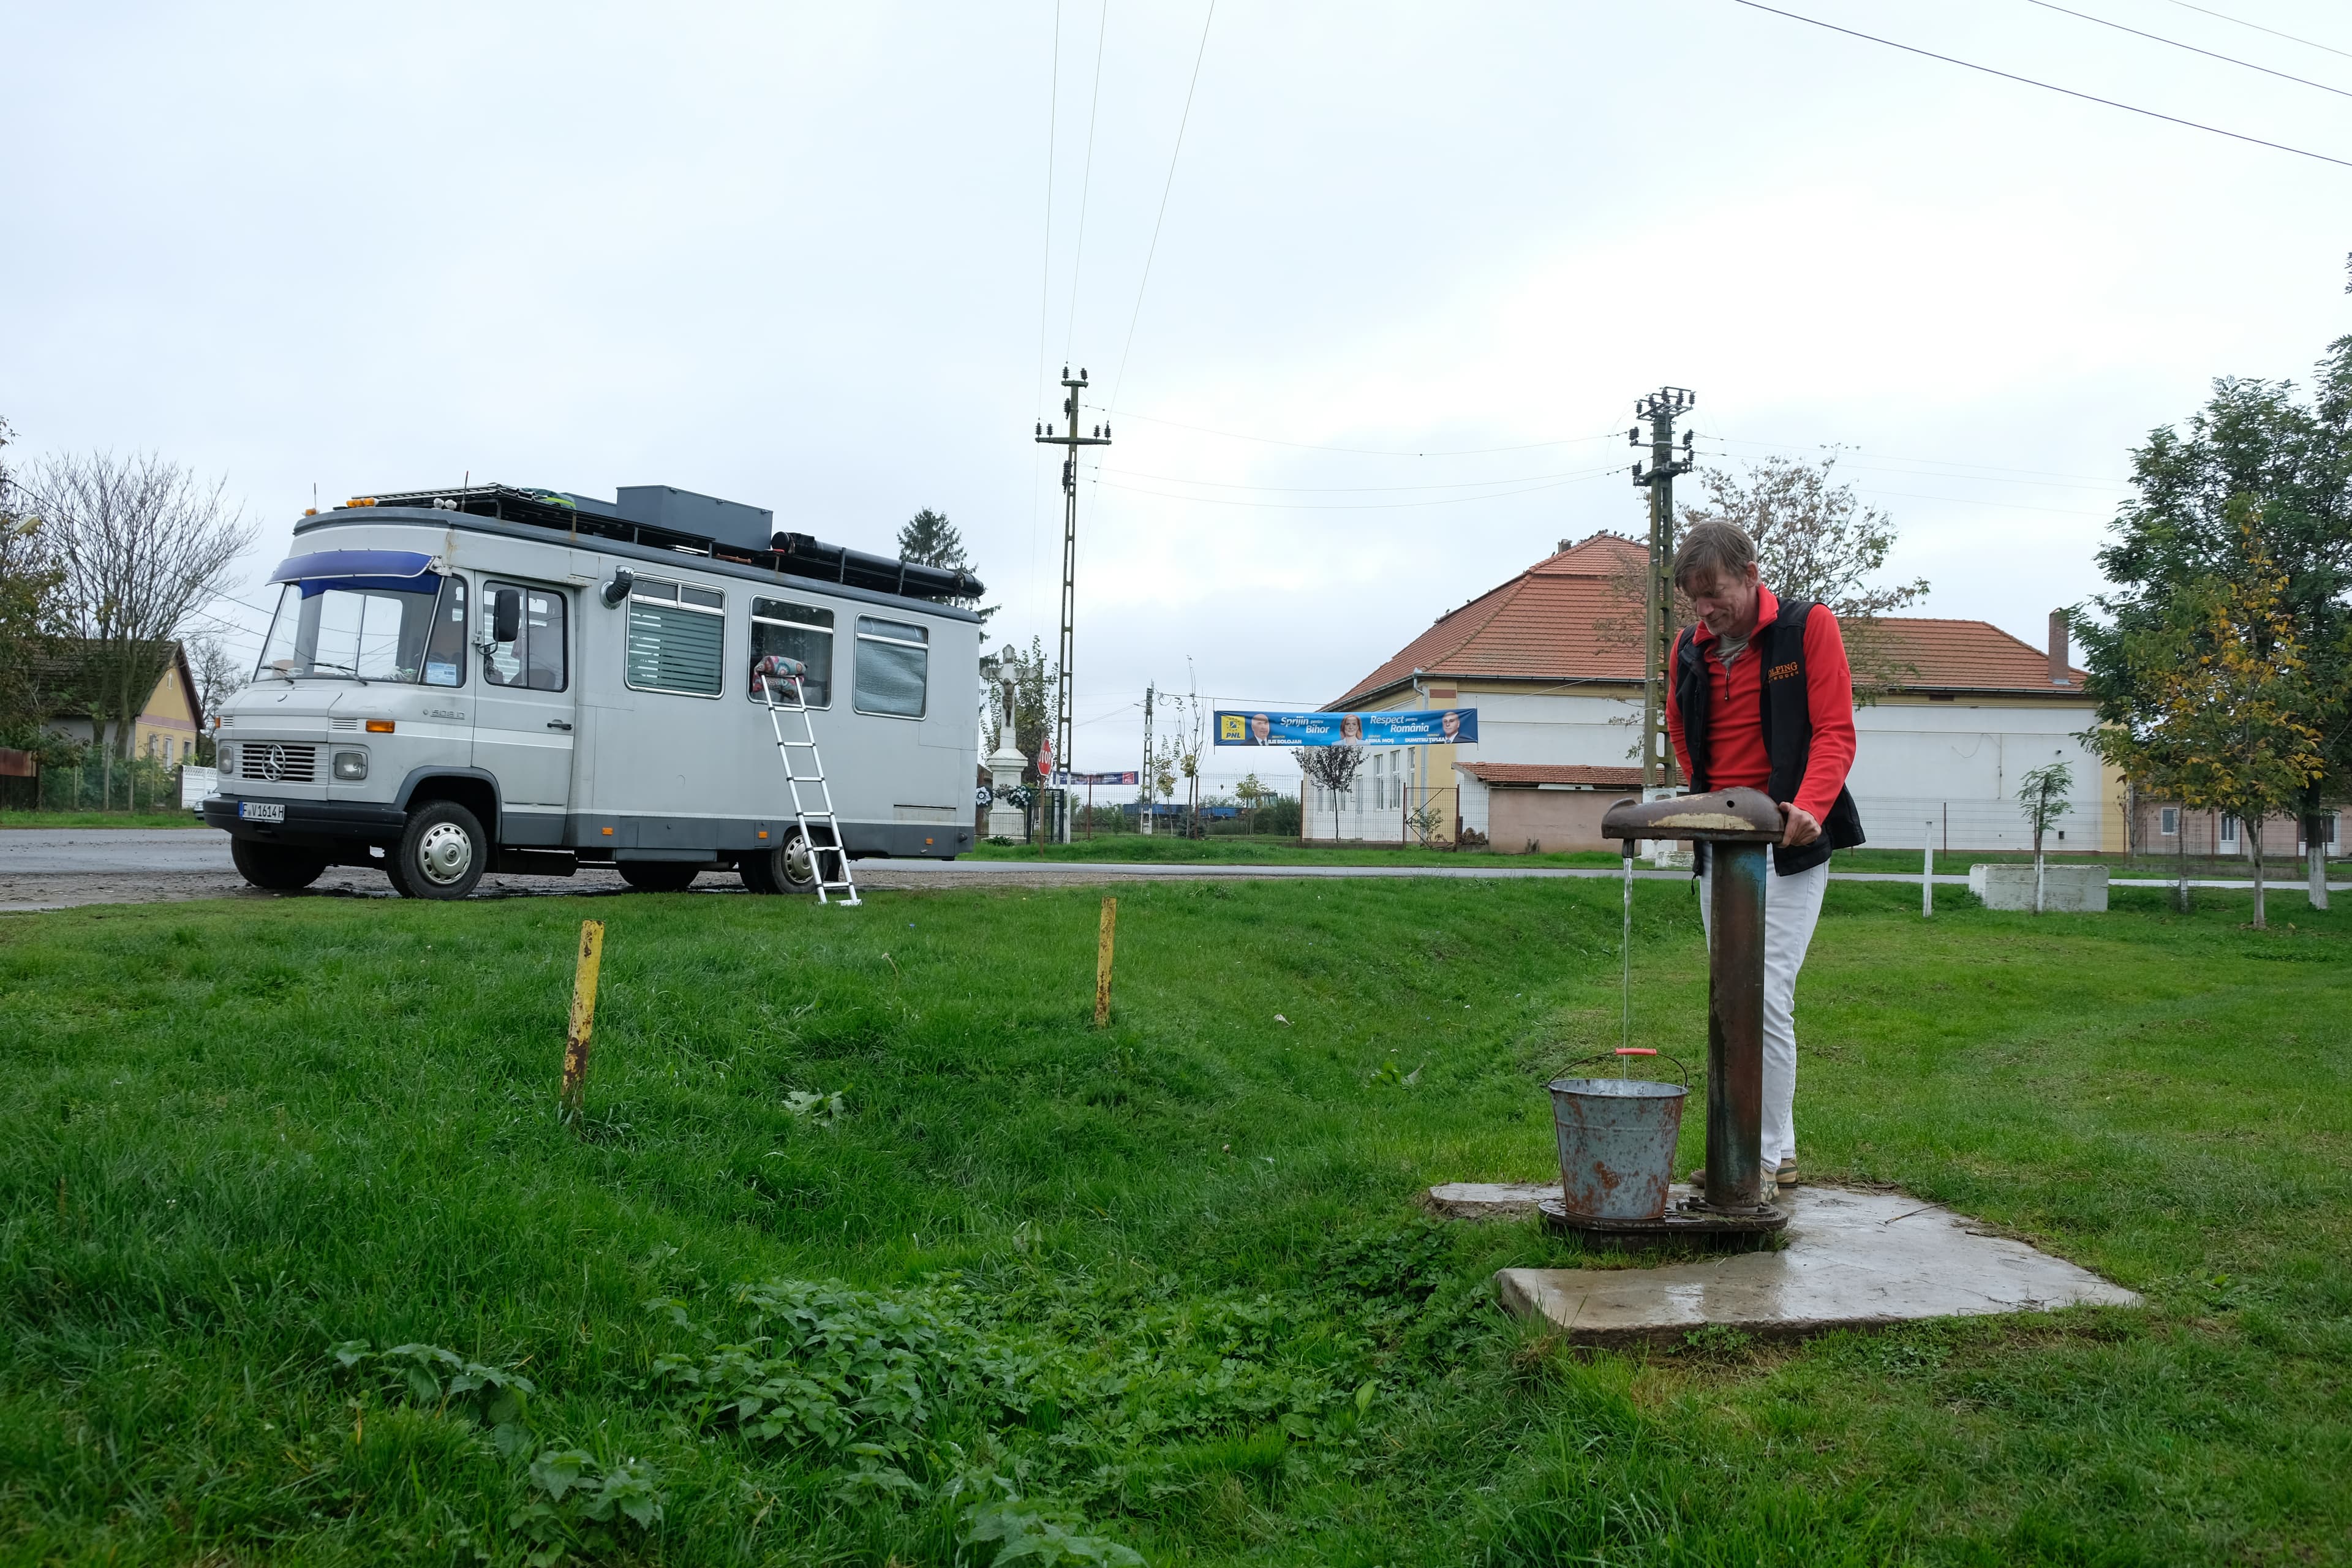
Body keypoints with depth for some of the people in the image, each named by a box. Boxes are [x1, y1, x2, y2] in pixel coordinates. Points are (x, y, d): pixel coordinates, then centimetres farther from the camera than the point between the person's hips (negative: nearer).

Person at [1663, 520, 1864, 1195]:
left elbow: (1834, 732, -11)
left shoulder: (1810, 628, -4)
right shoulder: (1689, 650, 11)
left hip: (1788, 845, -6)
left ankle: (1773, 1155, -7)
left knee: (1768, 998, -14)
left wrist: (1808, 808, -27)